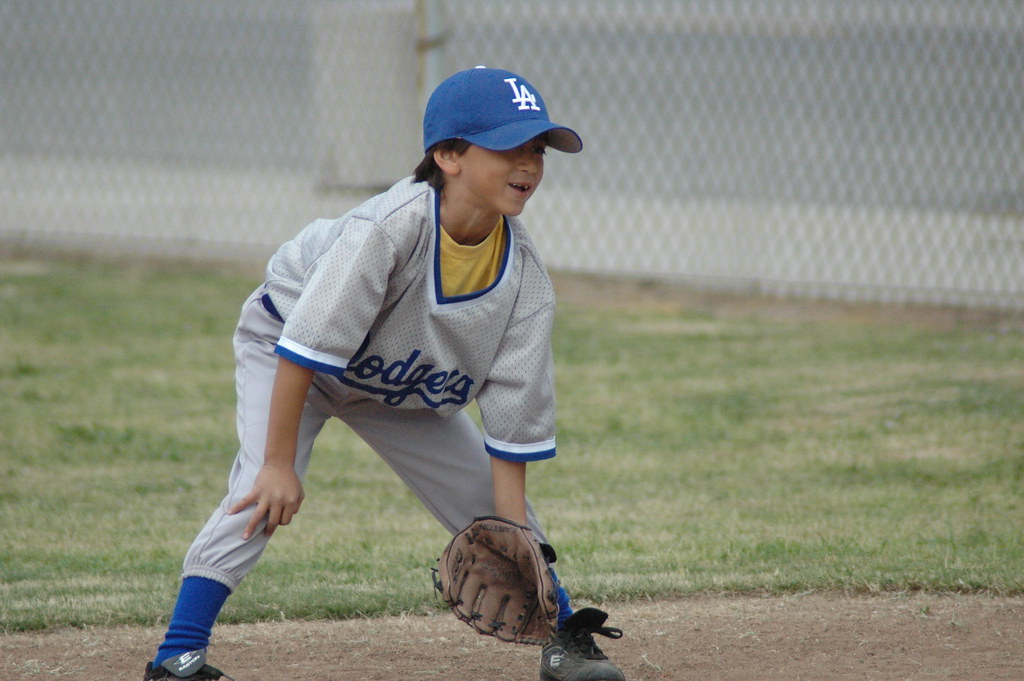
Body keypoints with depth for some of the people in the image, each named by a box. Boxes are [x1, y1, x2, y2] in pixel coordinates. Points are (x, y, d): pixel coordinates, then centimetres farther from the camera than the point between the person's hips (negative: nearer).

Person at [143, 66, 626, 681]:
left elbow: (515, 420, -18)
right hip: (286, 348, -5)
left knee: (496, 500, 2)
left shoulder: (526, 280, -23)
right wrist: (279, 462, -35)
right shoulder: (388, 227, -40)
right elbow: (306, 345, -36)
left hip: (407, 390, 5)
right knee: (263, 494, -26)